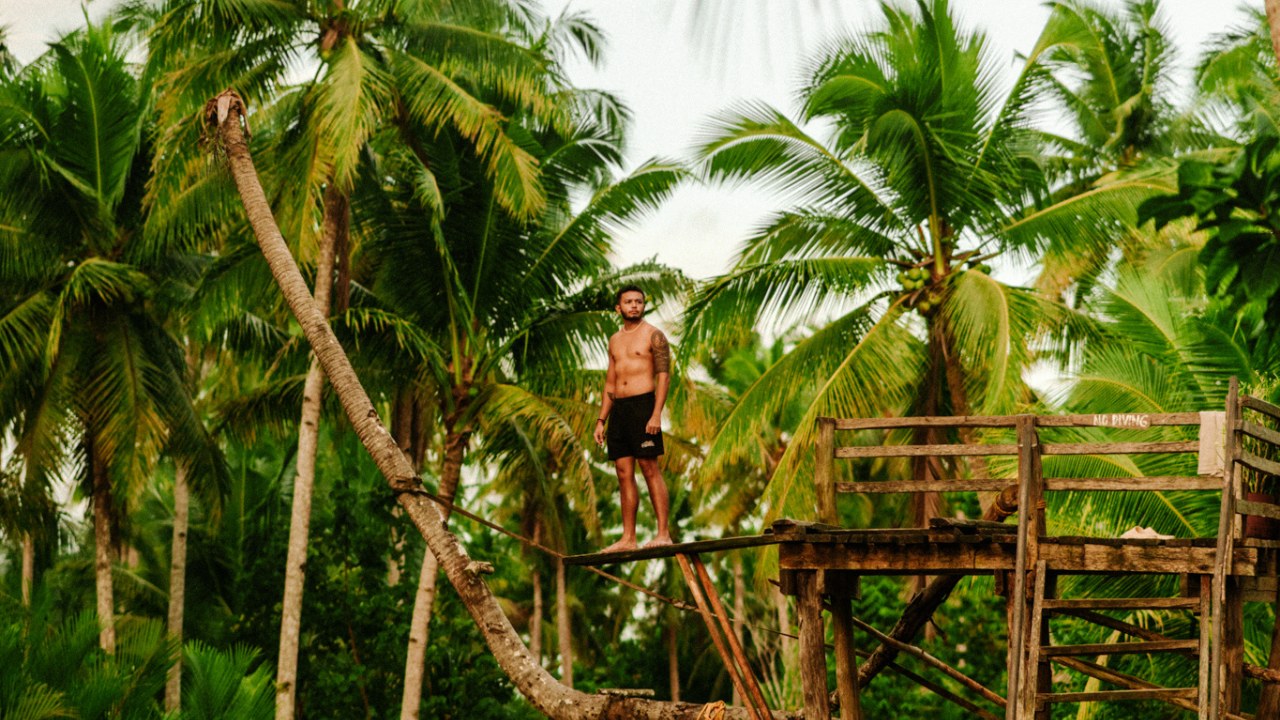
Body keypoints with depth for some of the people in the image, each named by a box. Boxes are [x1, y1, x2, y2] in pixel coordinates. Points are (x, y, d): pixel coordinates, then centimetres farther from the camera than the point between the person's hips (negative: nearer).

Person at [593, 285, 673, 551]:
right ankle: (628, 538, 7)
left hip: (643, 404, -7)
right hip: (618, 409, 7)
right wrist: (601, 420, 15)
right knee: (624, 474, 4)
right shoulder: (615, 340, 19)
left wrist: (656, 414, -19)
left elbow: (664, 376, -9)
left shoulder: (653, 335, -1)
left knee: (650, 470, -10)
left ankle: (663, 534, -10)